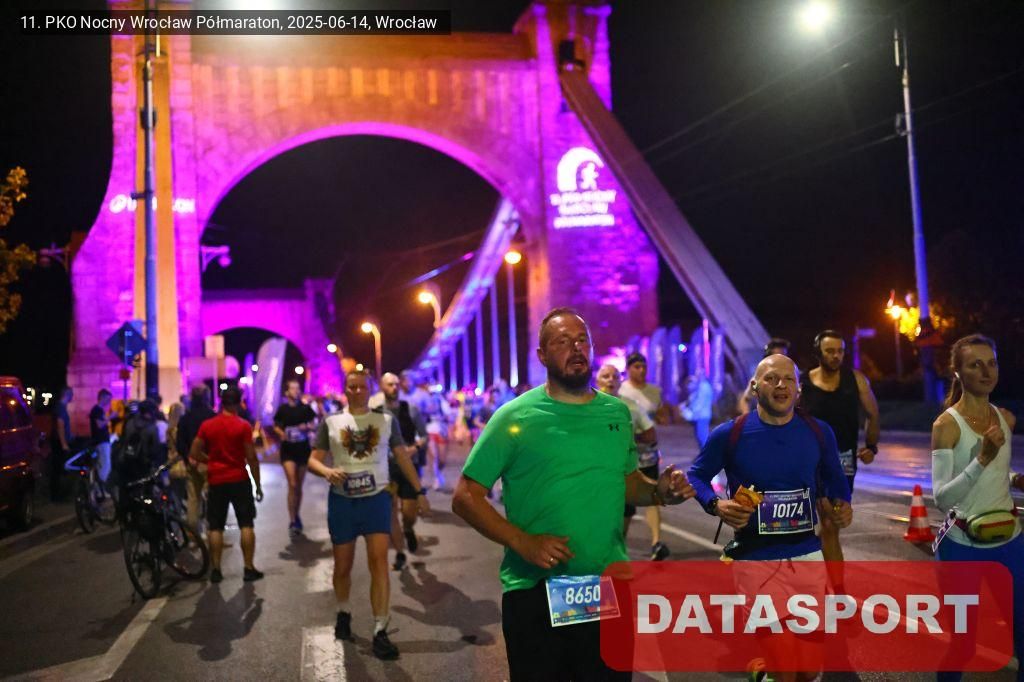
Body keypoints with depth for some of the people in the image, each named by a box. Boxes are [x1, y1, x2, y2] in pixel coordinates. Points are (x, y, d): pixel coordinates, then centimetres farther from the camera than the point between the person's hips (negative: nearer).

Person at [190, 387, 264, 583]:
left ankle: (215, 570, 11)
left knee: (215, 527, 9)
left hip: (216, 481, 3)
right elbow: (251, 458, -8)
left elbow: (194, 453, 2)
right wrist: (258, 484, 0)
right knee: (246, 525, 5)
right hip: (239, 480, -2)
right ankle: (249, 569, 5)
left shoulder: (206, 425, 1)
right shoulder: (243, 426, -8)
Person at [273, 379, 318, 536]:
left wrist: (307, 427, -14)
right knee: (292, 485, -12)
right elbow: (276, 426, 8)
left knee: (299, 486, 11)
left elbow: (314, 425, 7)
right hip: (288, 449, -2)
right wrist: (281, 433, -13)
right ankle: (292, 521, -6)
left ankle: (296, 515, 30)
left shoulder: (306, 408, -1)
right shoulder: (282, 409, -3)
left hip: (303, 448, 2)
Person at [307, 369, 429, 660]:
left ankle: (380, 632, -7)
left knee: (379, 562, -11)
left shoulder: (387, 420, 5)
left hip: (377, 499, 0)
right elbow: (313, 460, 2)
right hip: (342, 502, 1)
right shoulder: (330, 423, 3)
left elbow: (403, 457, 10)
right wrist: (327, 472, -21)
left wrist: (420, 491, 9)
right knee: (342, 566, 12)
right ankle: (343, 613, 39)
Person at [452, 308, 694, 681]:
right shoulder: (515, 417, -8)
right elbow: (465, 498, -8)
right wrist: (522, 542, -20)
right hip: (535, 591, -3)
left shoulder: (618, 412, 5)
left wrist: (659, 491, -5)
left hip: (611, 587, 4)